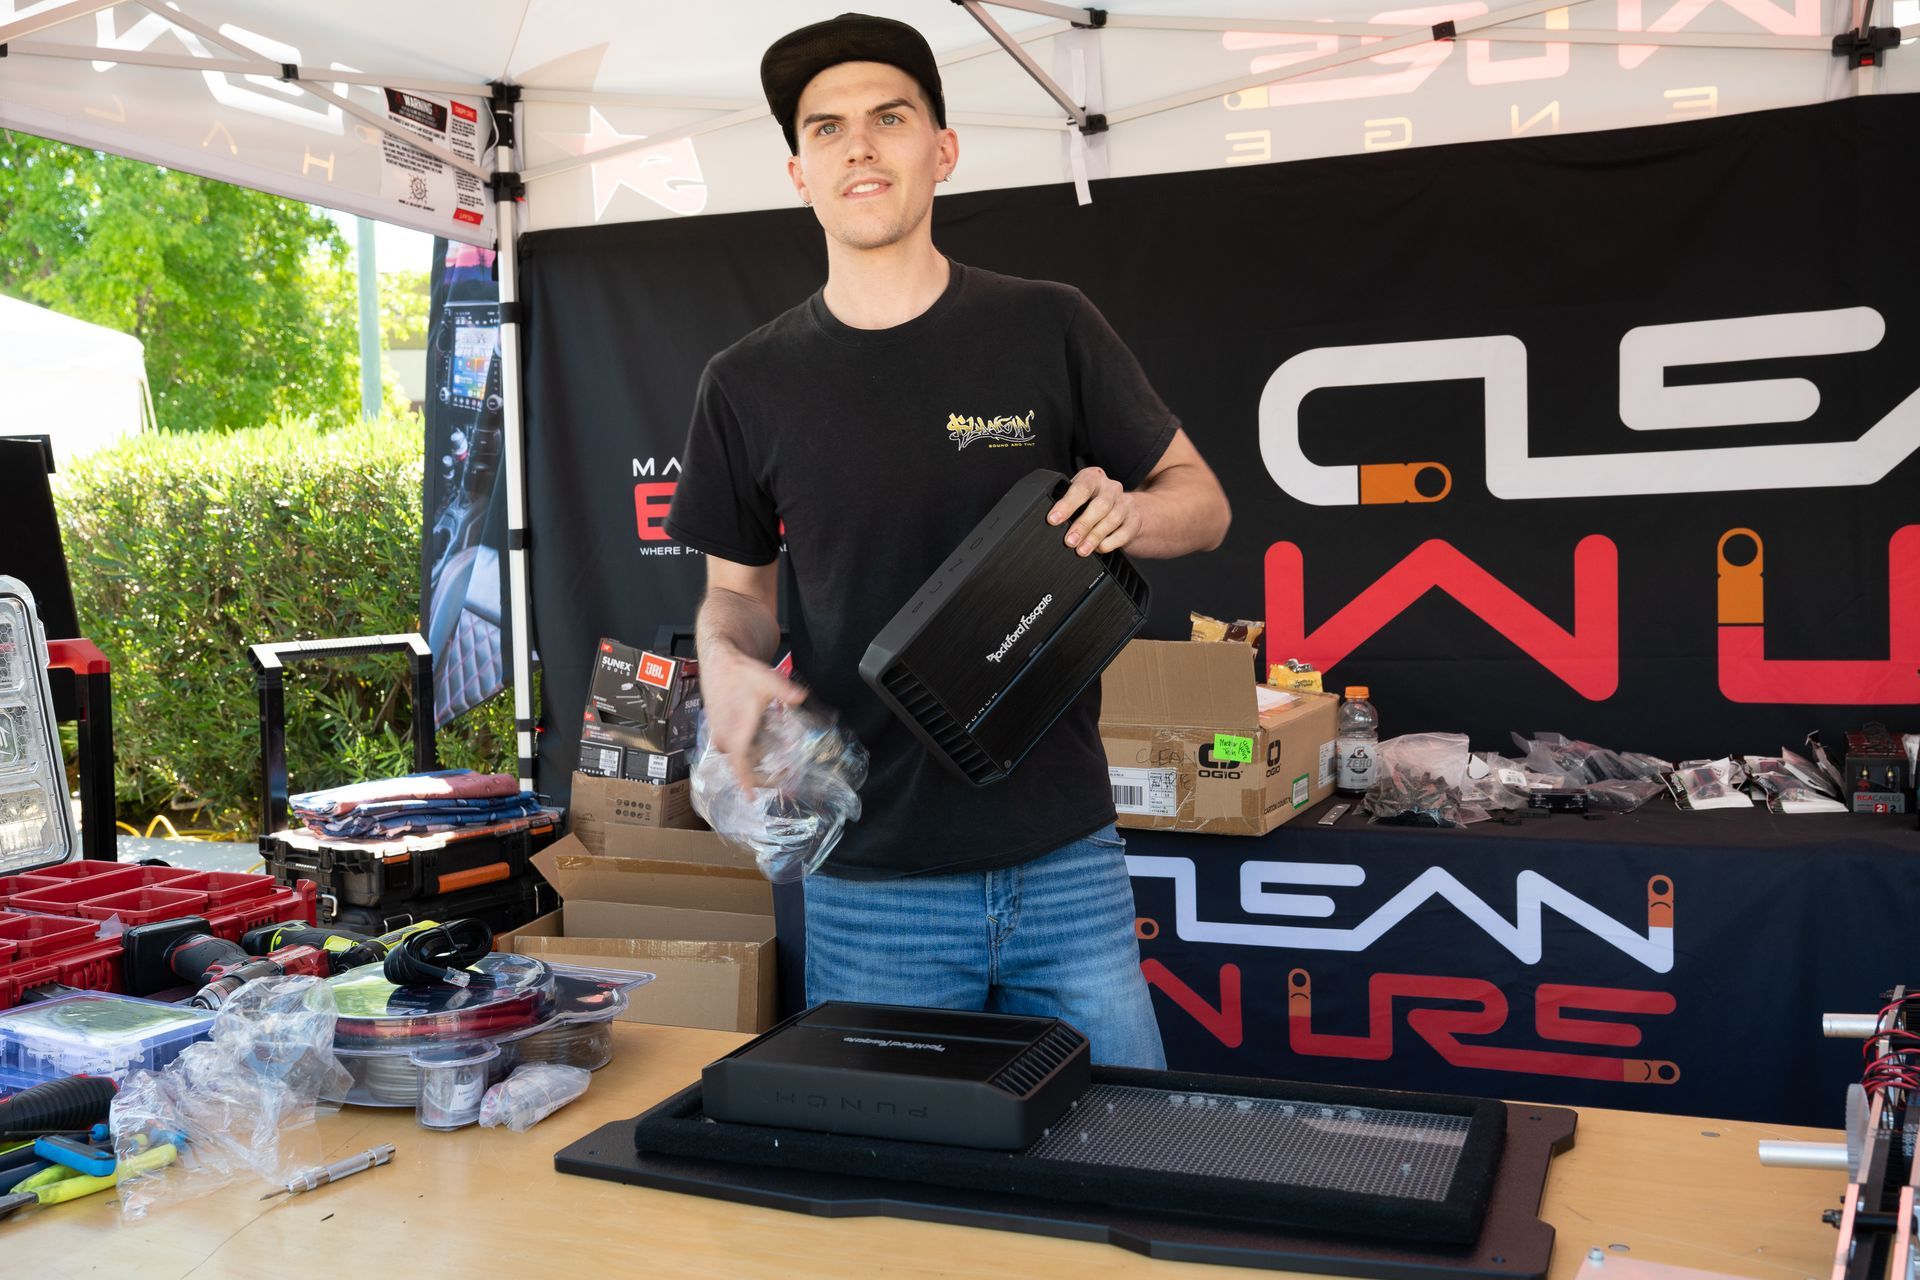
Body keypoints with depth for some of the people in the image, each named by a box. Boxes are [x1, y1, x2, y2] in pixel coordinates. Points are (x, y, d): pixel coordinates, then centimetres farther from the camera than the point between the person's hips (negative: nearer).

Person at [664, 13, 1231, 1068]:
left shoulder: (1047, 329, 0)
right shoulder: (748, 385, 3)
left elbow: (1203, 503, 7)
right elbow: (737, 585, 13)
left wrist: (1127, 513, -15)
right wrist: (726, 662, -9)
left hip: (1064, 857, 0)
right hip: (869, 878, 0)